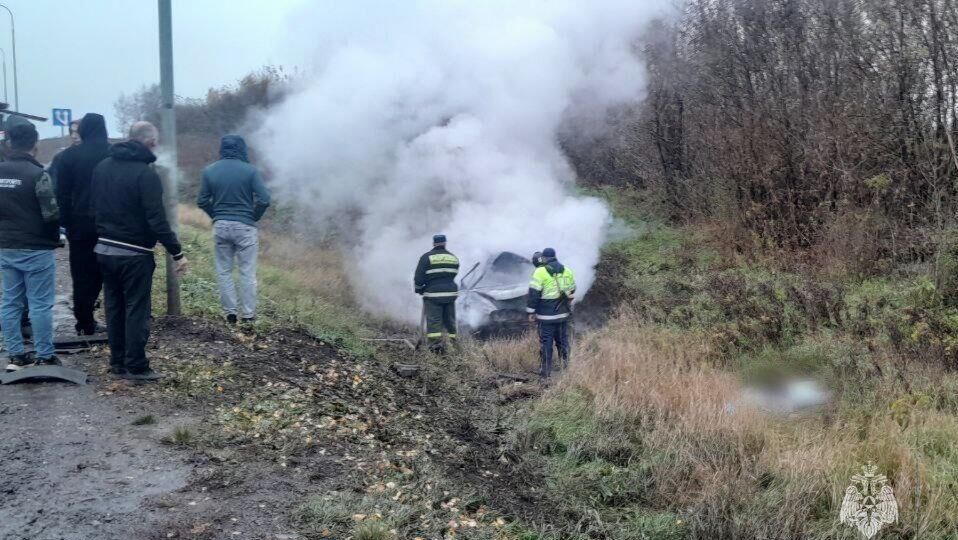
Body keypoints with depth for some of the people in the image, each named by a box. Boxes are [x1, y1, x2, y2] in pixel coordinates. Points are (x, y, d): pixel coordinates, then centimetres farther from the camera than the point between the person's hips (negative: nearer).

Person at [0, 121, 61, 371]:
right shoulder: (37, 174, -16)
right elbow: (51, 214, -17)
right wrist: (54, 234, 3)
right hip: (36, 249, -6)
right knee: (40, 304, 0)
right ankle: (45, 357, 5)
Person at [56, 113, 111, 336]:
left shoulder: (70, 155, -1)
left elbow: (62, 193, -2)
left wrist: (66, 222, 2)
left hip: (81, 223, 0)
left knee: (83, 275, 7)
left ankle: (85, 323, 7)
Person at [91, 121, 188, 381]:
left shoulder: (101, 167, 7)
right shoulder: (145, 174, -17)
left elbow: (94, 207, 14)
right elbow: (157, 220, -20)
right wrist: (177, 253, -15)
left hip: (104, 249, 7)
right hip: (134, 253, -7)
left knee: (114, 307, 14)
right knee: (136, 310, 0)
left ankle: (117, 362, 21)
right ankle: (136, 367, 4)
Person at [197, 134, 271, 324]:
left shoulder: (209, 171, 1)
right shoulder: (250, 170, -8)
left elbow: (202, 201, 1)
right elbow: (264, 199, -12)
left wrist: (216, 215, 15)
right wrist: (254, 217, 3)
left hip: (220, 226, 3)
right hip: (245, 226, -2)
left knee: (224, 271, 12)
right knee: (247, 272, 5)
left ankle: (230, 313, 13)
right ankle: (248, 314, 8)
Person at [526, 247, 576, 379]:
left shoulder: (540, 272, -11)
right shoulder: (567, 271, 7)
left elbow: (534, 293, -12)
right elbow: (572, 291, 18)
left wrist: (531, 311, -4)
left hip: (546, 315, -5)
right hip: (563, 314, 5)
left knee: (546, 342, 2)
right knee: (563, 341, 15)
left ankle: (545, 372, 4)